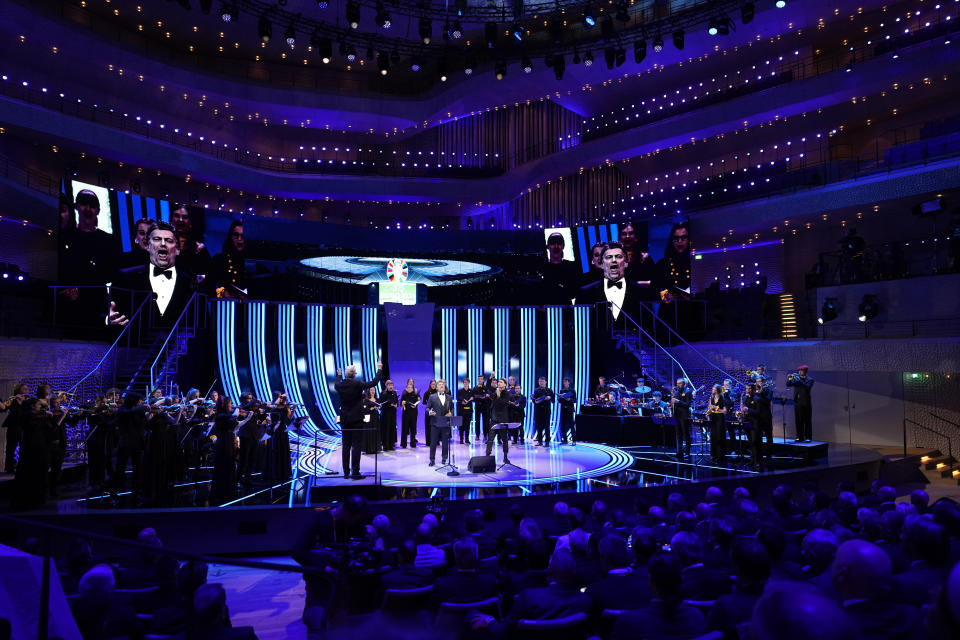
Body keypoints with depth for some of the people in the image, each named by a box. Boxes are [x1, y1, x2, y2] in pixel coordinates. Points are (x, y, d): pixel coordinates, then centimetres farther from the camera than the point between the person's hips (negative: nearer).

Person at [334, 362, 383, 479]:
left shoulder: (340, 385, -3)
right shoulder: (358, 385, -15)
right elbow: (374, 382, -7)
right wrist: (379, 369, 6)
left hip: (344, 420, 5)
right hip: (357, 419, -5)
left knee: (346, 446, 10)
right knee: (356, 445, -1)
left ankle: (346, 472, 14)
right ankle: (355, 472, -1)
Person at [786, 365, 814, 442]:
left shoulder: (810, 380, 0)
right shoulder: (796, 378, 12)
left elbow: (807, 387, -18)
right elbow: (788, 384, 1)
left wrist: (800, 380, -25)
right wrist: (790, 379, -16)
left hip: (806, 403, -4)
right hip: (797, 403, 4)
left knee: (807, 421, -2)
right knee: (798, 421, 6)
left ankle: (807, 437, 0)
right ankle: (799, 437, 11)